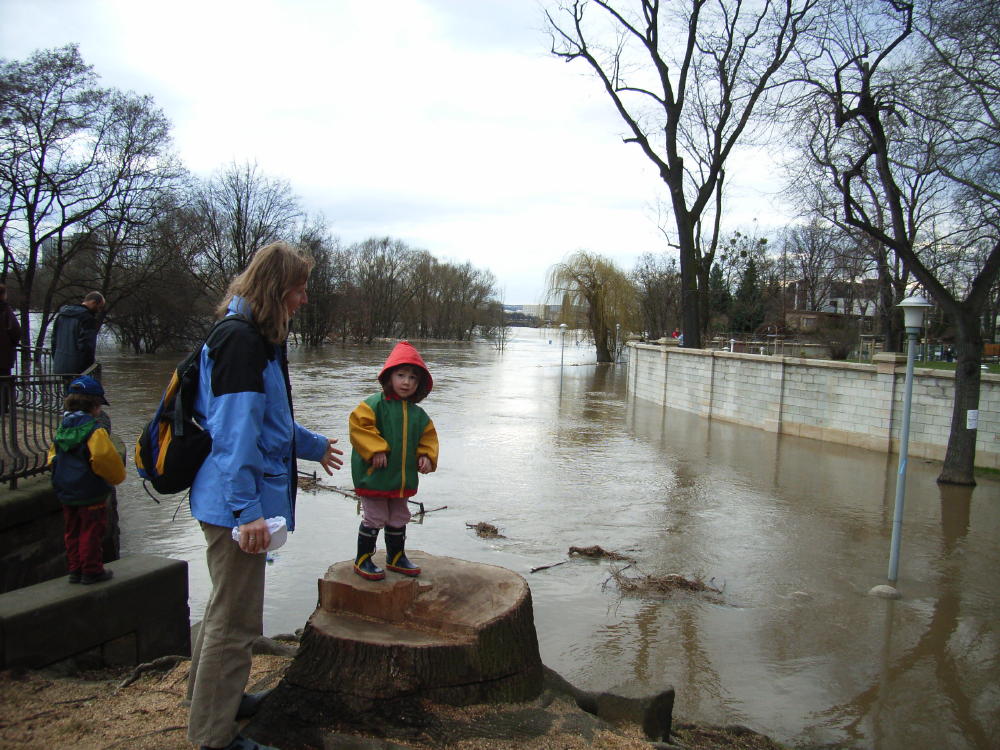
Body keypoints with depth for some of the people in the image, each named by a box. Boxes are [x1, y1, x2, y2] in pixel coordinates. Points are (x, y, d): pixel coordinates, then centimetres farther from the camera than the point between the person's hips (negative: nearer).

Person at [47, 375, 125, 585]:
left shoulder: (62, 429, 6)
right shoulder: (95, 430, -18)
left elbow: (53, 457, 14)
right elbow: (104, 457, -27)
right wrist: (117, 475, -11)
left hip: (65, 492, 7)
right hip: (91, 493, -7)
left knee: (72, 532, 16)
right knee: (91, 532, 3)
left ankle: (75, 569, 24)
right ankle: (91, 570, 10)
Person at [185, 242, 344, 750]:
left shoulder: (256, 339, 15)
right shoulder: (241, 341, -19)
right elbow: (235, 430, -25)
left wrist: (313, 446, 38)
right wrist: (247, 509, -27)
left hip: (235, 502, 11)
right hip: (235, 503, -11)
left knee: (227, 606, 25)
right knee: (236, 620, 1)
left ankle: (212, 695, 44)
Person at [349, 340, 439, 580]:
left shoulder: (418, 414, 6)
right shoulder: (374, 405, -14)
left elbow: (428, 436, 14)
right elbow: (358, 425, -20)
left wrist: (427, 456, -3)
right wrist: (375, 450, -23)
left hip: (403, 478, 7)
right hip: (374, 476, -6)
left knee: (398, 520, 19)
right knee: (373, 519, 2)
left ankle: (396, 557, 36)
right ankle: (362, 560, 18)